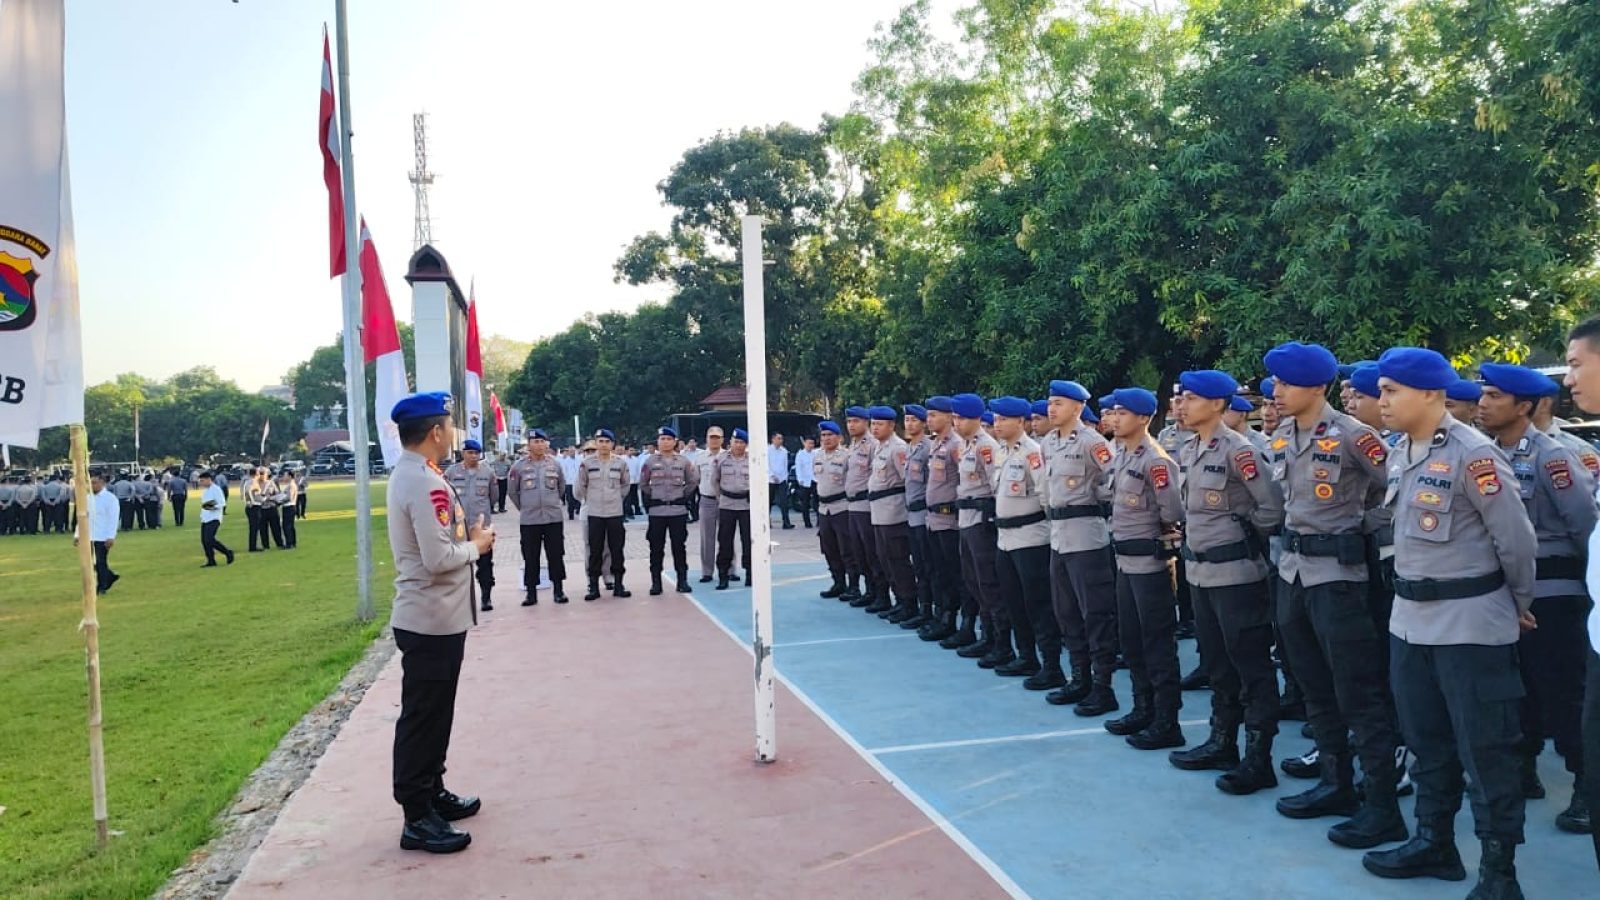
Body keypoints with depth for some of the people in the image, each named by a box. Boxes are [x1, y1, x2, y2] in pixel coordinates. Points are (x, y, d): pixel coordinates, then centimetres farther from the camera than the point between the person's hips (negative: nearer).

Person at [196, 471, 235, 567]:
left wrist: (213, 507, -30)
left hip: (214, 519, -9)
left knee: (209, 540, -17)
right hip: (205, 519, 9)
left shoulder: (216, 489, -9)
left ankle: (228, 553, -3)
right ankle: (211, 561, 10)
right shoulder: (205, 491, 17)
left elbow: (222, 503, -15)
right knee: (204, 541, 3)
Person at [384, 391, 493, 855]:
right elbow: (439, 559, -26)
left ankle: (433, 792, 34)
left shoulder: (408, 474, 11)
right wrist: (476, 545, -10)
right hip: (432, 621, -10)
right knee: (422, 717, -1)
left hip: (435, 617, 10)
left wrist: (466, 534, 5)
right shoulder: (426, 482, -22)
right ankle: (418, 819, 9)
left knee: (433, 712, 20)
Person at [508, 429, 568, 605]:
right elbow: (513, 491, 9)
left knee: (556, 556, 4)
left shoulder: (555, 463, 2)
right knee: (530, 558, 4)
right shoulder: (519, 466, -3)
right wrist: (523, 507, 12)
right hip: (528, 520, -1)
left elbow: (562, 487, 16)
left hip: (553, 518, 1)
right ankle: (531, 592, 12)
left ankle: (558, 590, 12)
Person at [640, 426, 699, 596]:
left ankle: (682, 580, 11)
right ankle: (655, 582, 9)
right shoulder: (651, 461, 2)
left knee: (679, 546, 4)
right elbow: (643, 483, 10)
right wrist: (649, 498, 3)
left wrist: (684, 495, 5)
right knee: (656, 548, 3)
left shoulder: (683, 461, 3)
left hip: (678, 510, 0)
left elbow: (693, 480, 12)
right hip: (656, 511, 0)